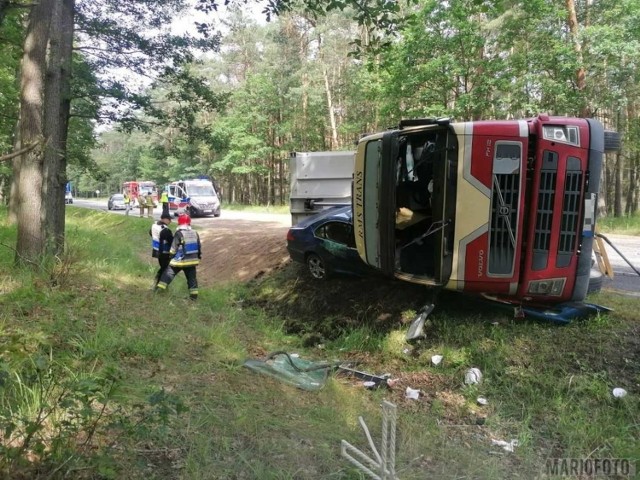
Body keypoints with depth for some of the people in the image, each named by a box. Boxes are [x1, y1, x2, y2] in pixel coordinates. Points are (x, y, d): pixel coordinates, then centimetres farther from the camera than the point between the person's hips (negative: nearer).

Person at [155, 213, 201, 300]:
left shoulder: (179, 234, -13)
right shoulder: (195, 233, 5)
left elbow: (174, 248, -9)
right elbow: (199, 248, 12)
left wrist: (171, 256, 6)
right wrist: (198, 258, 22)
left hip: (180, 260, -5)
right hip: (192, 260, 5)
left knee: (169, 273, 7)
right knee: (192, 277, 12)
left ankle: (160, 287, 5)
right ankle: (194, 294, 12)